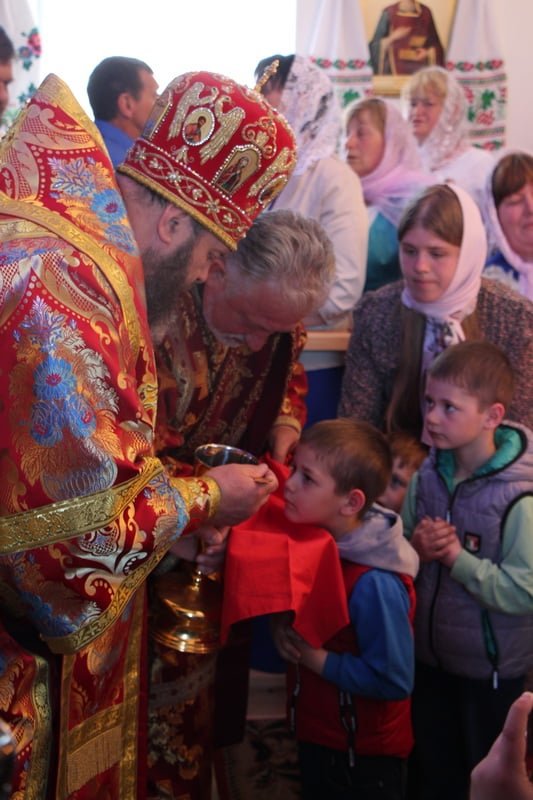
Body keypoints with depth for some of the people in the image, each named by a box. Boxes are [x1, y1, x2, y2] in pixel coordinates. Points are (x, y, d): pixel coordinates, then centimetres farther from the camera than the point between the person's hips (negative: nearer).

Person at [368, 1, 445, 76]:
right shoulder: (389, 13, -5)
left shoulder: (426, 13, 3)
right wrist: (392, 37, -20)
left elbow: (434, 43, 10)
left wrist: (428, 52, -10)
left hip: (421, 69, 2)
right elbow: (376, 45, -4)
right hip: (396, 68, -2)